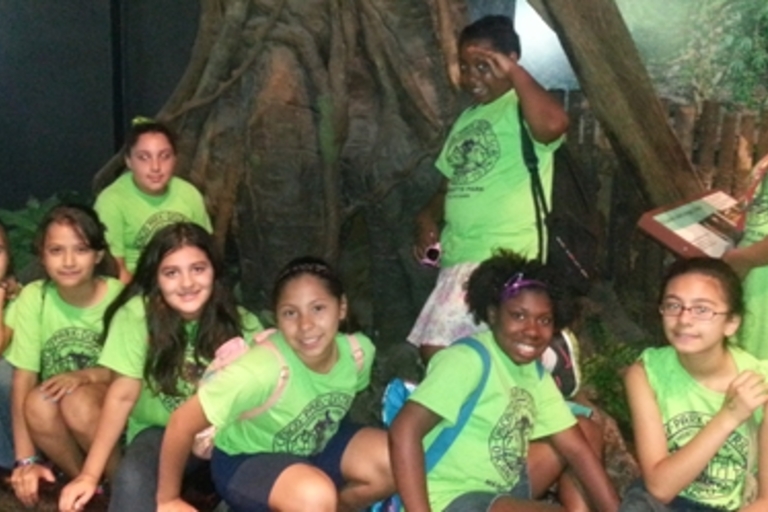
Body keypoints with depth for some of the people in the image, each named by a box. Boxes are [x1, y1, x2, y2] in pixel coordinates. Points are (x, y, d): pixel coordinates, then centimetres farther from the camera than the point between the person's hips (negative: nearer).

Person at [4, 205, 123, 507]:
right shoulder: (33, 298, -10)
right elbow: (23, 379, -13)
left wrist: (88, 375, -26)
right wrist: (26, 460, -18)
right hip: (56, 422, 1)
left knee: (79, 402, -32)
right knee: (38, 403, -30)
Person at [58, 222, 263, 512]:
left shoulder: (240, 323, -12)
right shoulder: (136, 315, -18)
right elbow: (123, 395, -17)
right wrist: (90, 474, -19)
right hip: (160, 430, -2)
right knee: (132, 481, -34)